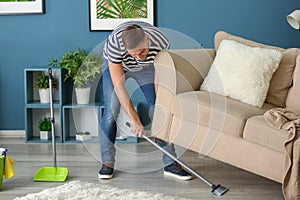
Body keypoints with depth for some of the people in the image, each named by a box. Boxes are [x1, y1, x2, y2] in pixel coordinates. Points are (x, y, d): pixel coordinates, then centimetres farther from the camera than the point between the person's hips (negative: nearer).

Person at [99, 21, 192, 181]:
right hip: (115, 65, -1)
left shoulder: (161, 43, -38)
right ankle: (107, 163, 2)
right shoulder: (114, 43, -43)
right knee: (111, 112, -14)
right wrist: (134, 119, -41)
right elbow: (119, 86, -39)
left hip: (147, 68, 1)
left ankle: (170, 163, -1)